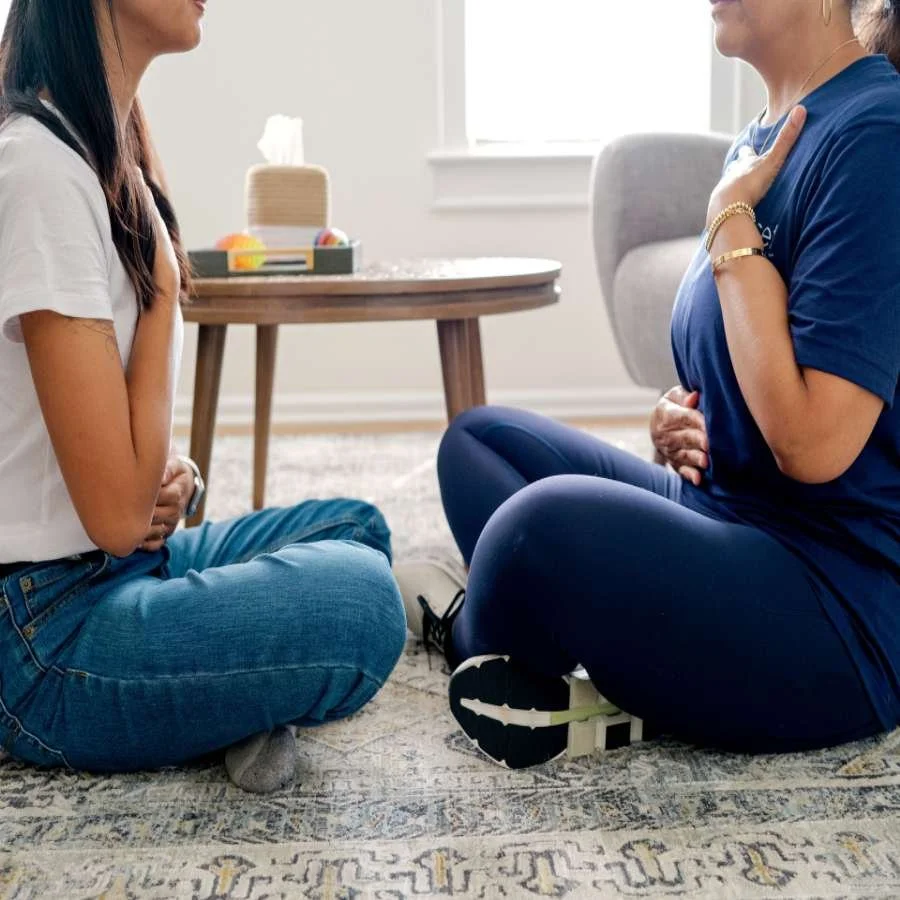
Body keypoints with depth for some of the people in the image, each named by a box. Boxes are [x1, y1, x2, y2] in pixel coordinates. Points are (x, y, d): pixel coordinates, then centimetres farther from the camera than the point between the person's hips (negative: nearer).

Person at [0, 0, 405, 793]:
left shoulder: (109, 151, 7)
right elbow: (117, 512, -22)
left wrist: (168, 476, -5)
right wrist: (165, 278, -13)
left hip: (120, 564, 10)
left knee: (355, 531, 15)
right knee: (355, 603, -26)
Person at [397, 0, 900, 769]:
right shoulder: (764, 138, 10)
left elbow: (814, 445, -23)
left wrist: (731, 219, -16)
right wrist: (681, 422, -1)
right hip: (724, 519, 9)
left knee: (553, 519, -33)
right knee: (481, 439, 16)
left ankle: (477, 642, 0)